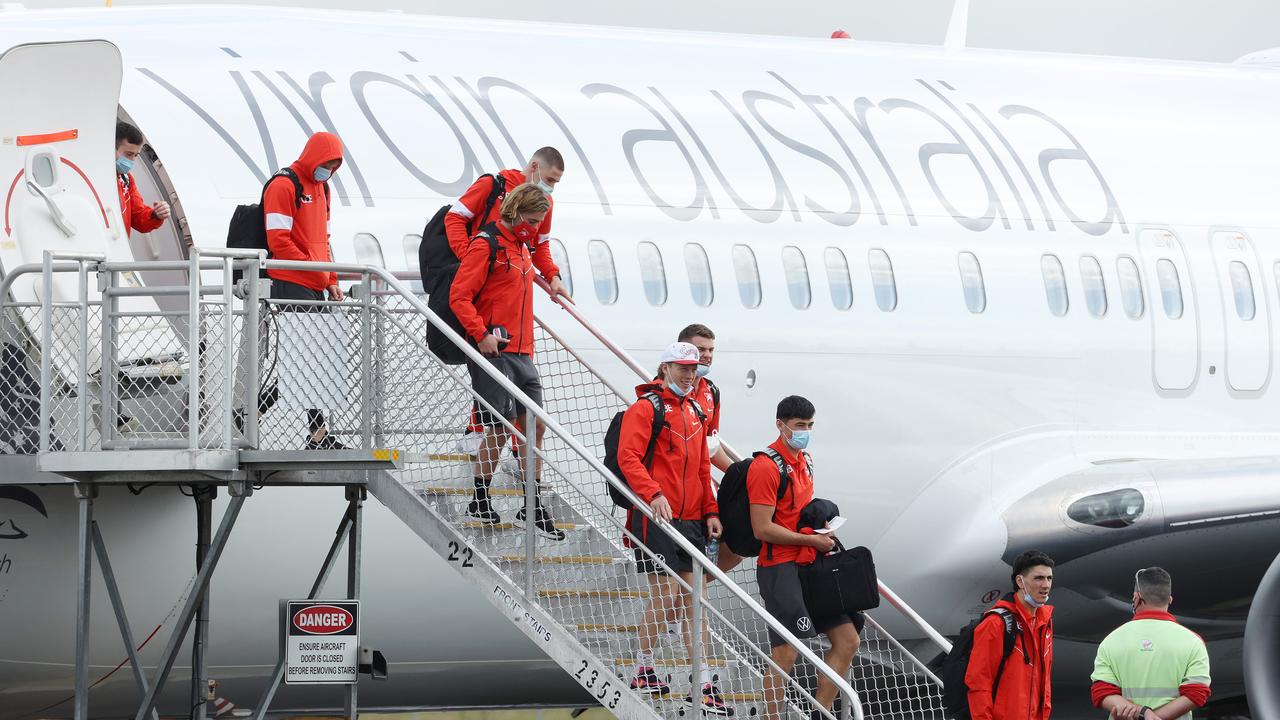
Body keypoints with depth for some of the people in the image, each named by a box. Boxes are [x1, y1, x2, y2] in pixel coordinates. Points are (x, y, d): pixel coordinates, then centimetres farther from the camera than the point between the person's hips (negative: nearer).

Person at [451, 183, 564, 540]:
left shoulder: (523, 247, 18)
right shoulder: (486, 244, -9)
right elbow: (459, 297, -14)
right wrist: (481, 334, -21)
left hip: (522, 353, 8)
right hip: (494, 351, -8)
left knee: (535, 426, 5)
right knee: (499, 427, -6)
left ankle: (534, 507, 10)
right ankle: (480, 501, 8)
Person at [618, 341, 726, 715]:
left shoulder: (694, 411, 19)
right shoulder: (646, 407, -6)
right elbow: (628, 457, -17)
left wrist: (710, 512, 16)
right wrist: (654, 494, -30)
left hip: (690, 520, 7)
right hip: (656, 516, -7)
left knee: (693, 599, 4)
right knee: (666, 596, -8)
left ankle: (703, 684, 3)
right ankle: (642, 670, 10)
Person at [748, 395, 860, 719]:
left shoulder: (805, 460, 15)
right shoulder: (766, 466, -13)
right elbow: (762, 529, -18)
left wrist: (821, 527, 10)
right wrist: (811, 540, -12)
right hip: (780, 568, -9)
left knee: (847, 640, 7)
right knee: (785, 655, -13)